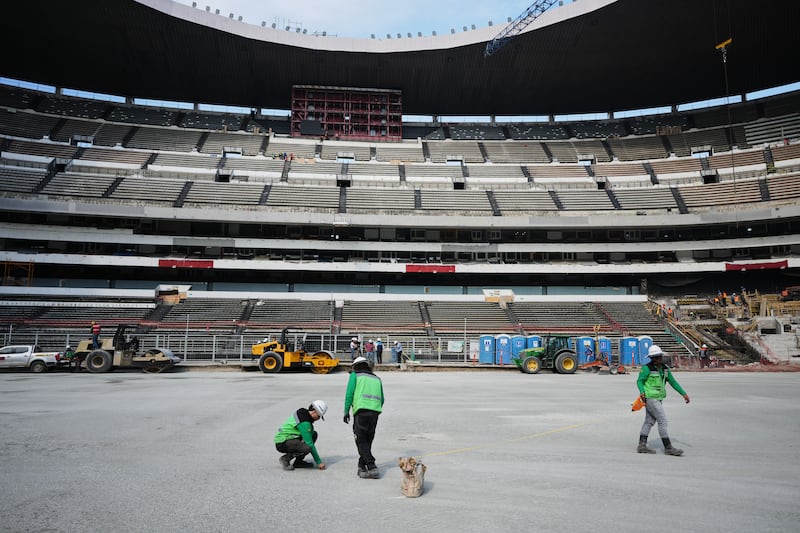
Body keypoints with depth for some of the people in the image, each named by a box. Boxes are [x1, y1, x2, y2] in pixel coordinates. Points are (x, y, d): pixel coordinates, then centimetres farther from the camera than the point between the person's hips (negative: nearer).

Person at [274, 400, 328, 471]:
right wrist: (319, 462, -15)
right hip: (282, 444, -10)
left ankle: (298, 461, 6)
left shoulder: (303, 412, 4)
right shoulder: (304, 422, -24)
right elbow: (310, 444, -22)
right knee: (307, 448, -31)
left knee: (314, 434, 5)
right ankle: (285, 458, -6)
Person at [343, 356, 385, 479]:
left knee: (361, 441, 0)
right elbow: (381, 399, 20)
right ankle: (361, 467, 17)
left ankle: (372, 468, -9)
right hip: (375, 412, 5)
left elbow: (349, 394, 0)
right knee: (367, 441, 15)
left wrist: (346, 411, 3)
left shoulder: (355, 375, 11)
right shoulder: (377, 379, 23)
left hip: (361, 411, -5)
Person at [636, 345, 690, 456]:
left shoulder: (665, 368, 7)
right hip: (650, 398, -8)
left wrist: (683, 393, 10)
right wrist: (642, 392, -25)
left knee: (649, 421, 10)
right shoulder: (647, 368, -13)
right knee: (663, 421, -6)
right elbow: (640, 381, -8)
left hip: (658, 398, 8)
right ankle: (668, 448, 1)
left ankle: (642, 446, 16)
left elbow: (673, 381, 13)